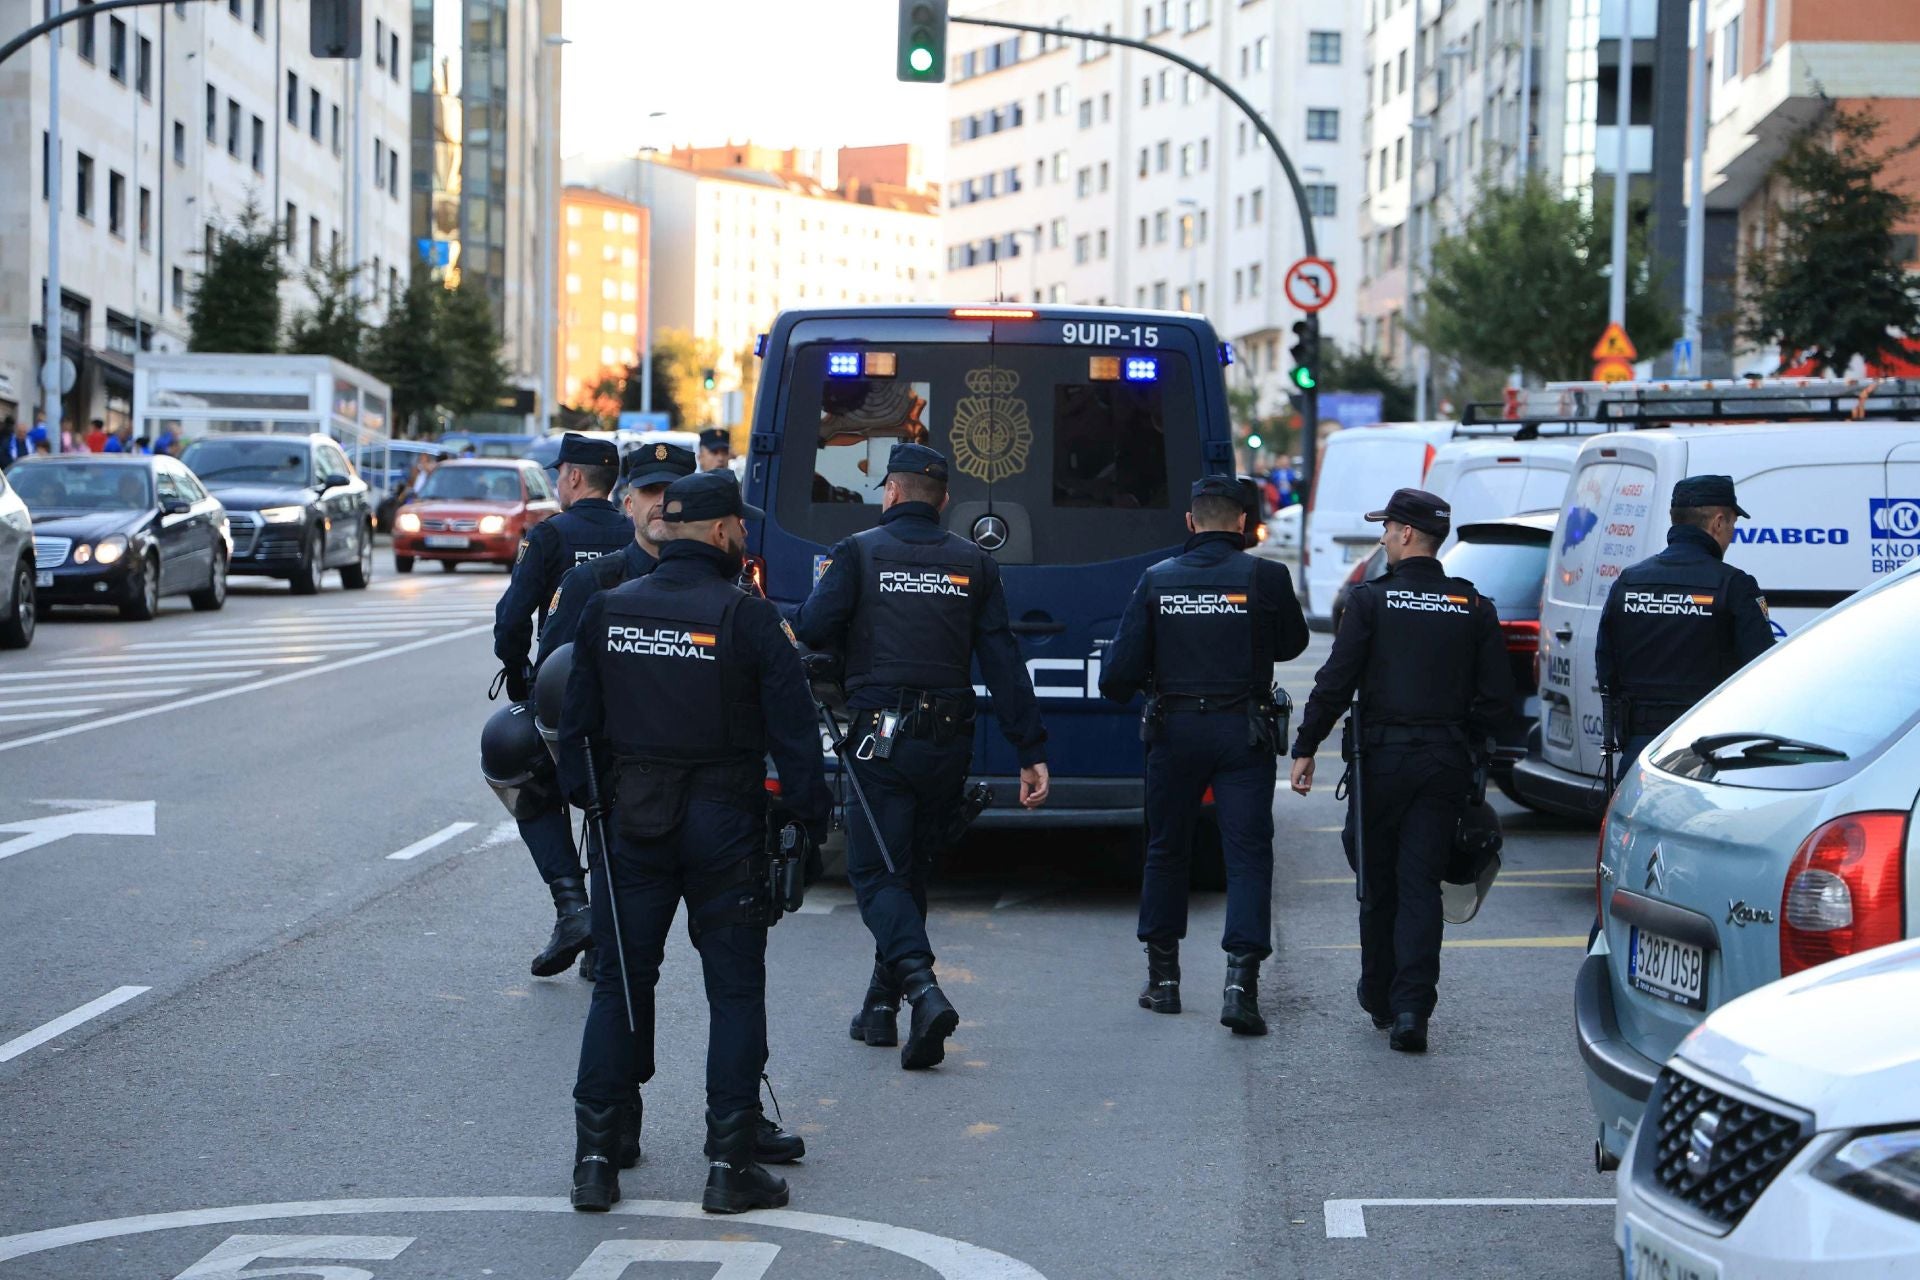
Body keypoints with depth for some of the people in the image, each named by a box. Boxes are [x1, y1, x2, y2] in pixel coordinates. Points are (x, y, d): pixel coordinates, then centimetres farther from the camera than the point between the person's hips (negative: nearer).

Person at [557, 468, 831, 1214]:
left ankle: (596, 1158, 8)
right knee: (734, 991, 5)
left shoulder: (607, 613, 3)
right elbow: (792, 731, -9)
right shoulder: (748, 620, -10)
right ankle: (730, 1166, 4)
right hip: (724, 826, -3)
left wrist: (585, 800, 18)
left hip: (631, 823, 4)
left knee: (620, 984, 10)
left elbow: (577, 725, 7)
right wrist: (811, 819, 0)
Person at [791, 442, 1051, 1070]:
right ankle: (881, 1005, 22)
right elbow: (1003, 663, 3)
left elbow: (813, 628, -11)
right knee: (910, 868, 17)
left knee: (877, 871, -2)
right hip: (950, 740, 4)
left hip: (881, 736, -4)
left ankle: (921, 987, -26)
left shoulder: (859, 552, -1)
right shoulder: (974, 564, 9)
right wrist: (1031, 751, 2)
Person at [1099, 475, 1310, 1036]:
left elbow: (1118, 672, -4)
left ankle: (1163, 978, 24)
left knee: (1165, 849, 16)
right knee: (1248, 855, -1)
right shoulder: (1266, 578, -7)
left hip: (1175, 731, 2)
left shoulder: (1158, 580, -3)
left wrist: (1124, 690, 18)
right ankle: (1241, 981, -15)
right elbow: (1292, 643, 10)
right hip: (1244, 735, -2)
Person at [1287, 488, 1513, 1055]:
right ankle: (1411, 1008, -9)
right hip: (1447, 763, 2)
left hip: (1384, 758, -2)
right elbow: (1498, 693, 4)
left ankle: (1379, 998, 23)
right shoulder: (1473, 607, 4)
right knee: (1422, 883, 2)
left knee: (1379, 882, 12)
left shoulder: (1372, 599, -7)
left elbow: (1336, 681, -9)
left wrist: (1306, 746, -3)